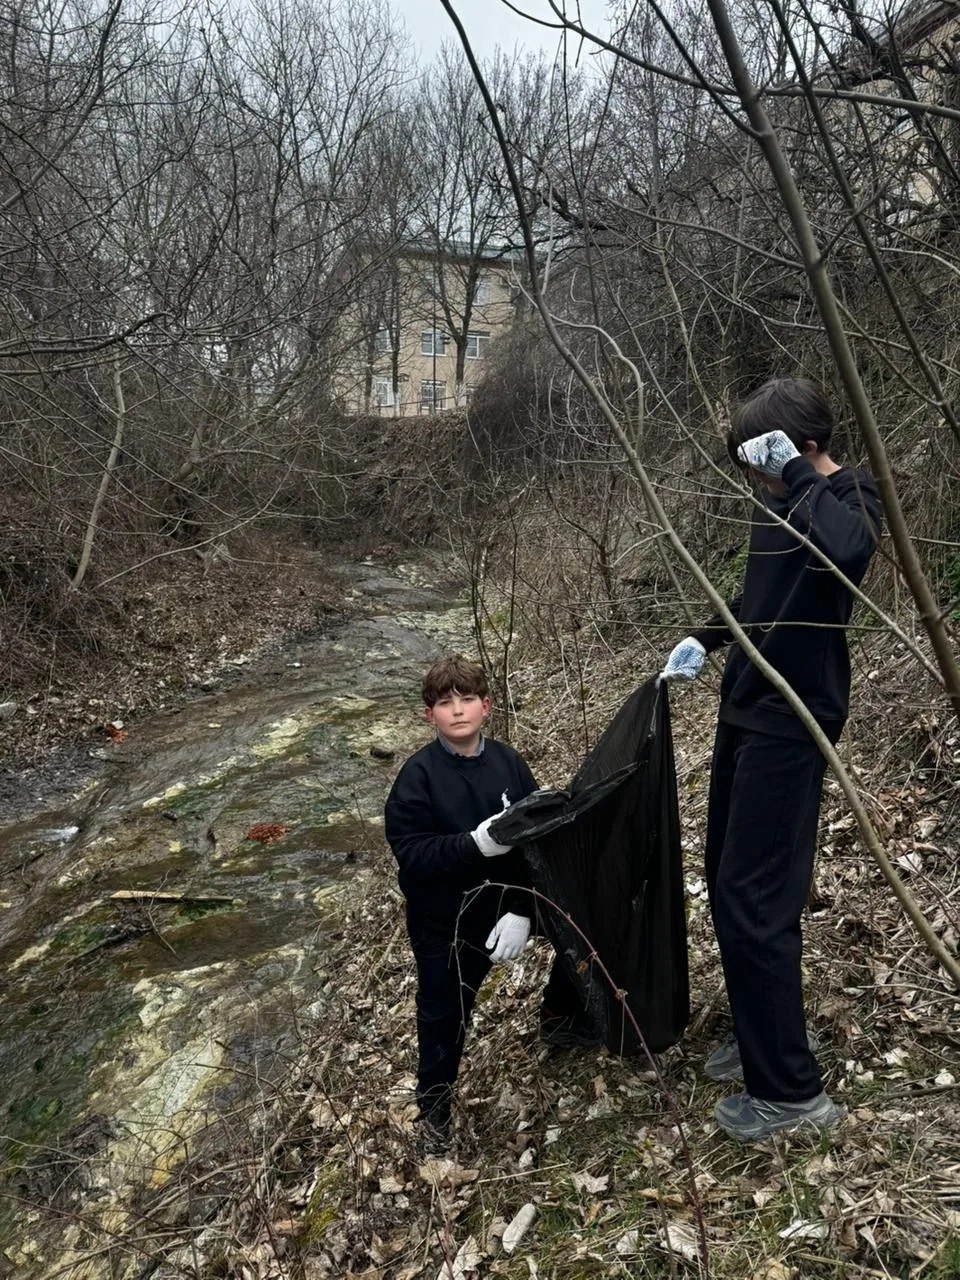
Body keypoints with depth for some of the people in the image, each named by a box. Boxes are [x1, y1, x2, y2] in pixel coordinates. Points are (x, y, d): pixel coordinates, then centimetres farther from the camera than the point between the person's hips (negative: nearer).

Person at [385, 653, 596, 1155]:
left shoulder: (508, 763, -10)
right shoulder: (418, 775, -18)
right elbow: (410, 851, -22)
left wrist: (522, 909, -17)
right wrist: (474, 844, -34)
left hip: (508, 900, 4)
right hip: (444, 918, -4)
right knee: (443, 1015, 7)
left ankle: (560, 1018, 43)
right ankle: (433, 1108, 34)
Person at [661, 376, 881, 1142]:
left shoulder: (849, 498, -14)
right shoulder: (781, 500, 11)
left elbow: (846, 551, -40)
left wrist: (797, 474, -28)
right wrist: (705, 639, 13)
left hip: (792, 722, -9)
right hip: (746, 709, 9)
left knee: (753, 899, -7)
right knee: (729, 883, 15)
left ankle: (794, 1090, 9)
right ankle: (768, 1033, 33)